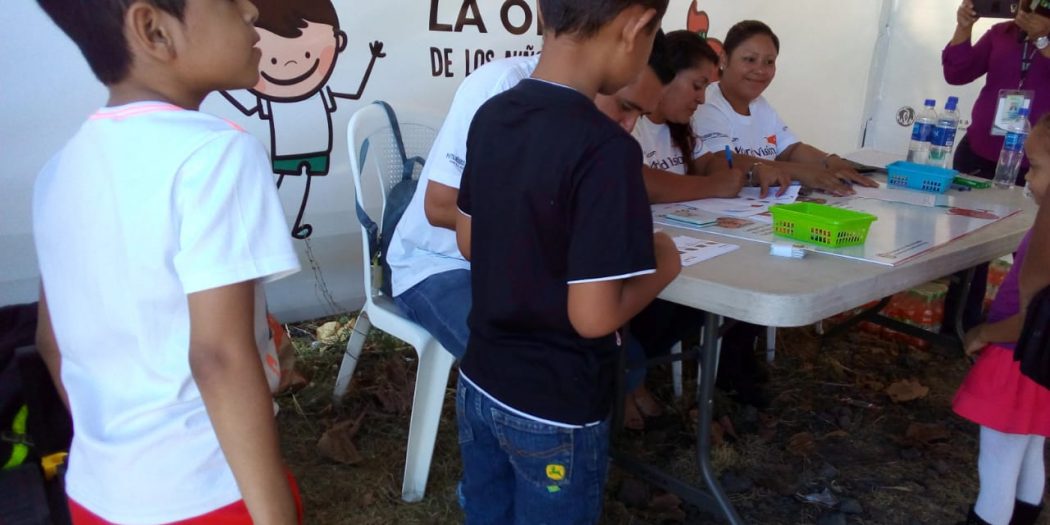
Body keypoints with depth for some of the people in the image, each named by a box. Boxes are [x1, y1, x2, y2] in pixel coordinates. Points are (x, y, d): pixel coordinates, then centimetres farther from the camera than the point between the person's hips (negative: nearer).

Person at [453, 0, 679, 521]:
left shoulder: (490, 115, -3)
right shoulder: (604, 147, -25)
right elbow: (593, 316, -24)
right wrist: (662, 266, -7)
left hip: (478, 385, 6)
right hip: (554, 412, -6)